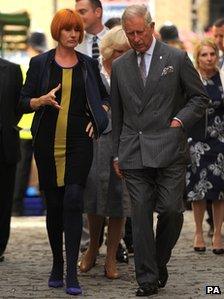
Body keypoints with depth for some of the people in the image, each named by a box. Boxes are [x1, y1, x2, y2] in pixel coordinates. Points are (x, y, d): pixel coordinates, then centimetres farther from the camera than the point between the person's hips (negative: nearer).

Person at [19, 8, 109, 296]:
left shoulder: (88, 64, 9)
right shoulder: (40, 63, 5)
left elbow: (104, 96, 23)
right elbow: (24, 102, 4)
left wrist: (98, 118, 6)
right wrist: (43, 100, -15)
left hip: (79, 141, 0)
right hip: (47, 141, 1)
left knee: (73, 199, -13)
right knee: (53, 203, 7)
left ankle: (72, 274, -15)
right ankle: (57, 264, 24)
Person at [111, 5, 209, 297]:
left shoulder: (177, 58, 3)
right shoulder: (120, 66, 12)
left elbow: (200, 97, 8)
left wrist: (181, 119, -8)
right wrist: (117, 153, 15)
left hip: (169, 150, -2)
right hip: (133, 153, 2)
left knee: (171, 209, -8)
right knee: (140, 215, -1)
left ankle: (160, 262, 16)